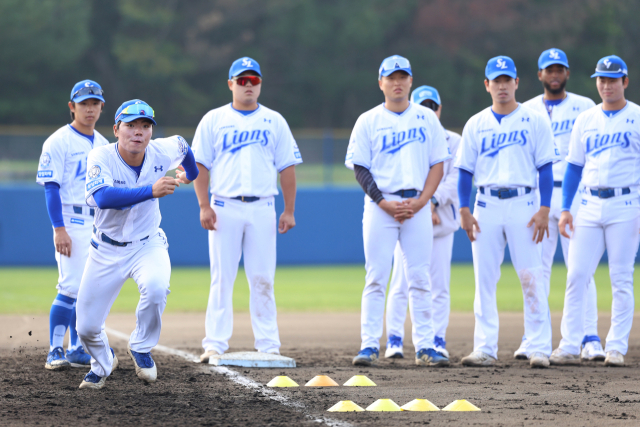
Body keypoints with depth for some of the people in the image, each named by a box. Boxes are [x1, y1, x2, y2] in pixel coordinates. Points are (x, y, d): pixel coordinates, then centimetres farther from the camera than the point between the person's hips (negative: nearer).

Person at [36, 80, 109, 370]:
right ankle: (55, 352, -9)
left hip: (101, 224, 7)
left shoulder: (104, 145, 15)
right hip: (72, 223, -7)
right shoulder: (59, 142, -7)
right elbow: (51, 187, -12)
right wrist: (59, 229, -19)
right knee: (71, 286, -13)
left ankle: (77, 350, 14)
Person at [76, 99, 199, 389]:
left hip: (148, 245, 1)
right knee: (87, 327, 2)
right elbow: (103, 198, -41)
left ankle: (141, 349, -6)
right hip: (107, 250, -1)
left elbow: (182, 146, 12)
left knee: (156, 287, -34)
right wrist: (151, 191, -48)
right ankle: (103, 362, 39)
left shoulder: (163, 152, -13)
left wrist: (189, 173, 24)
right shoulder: (101, 158, -22)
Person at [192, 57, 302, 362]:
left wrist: (289, 210, 2)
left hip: (262, 208, 1)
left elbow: (287, 166, 9)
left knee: (263, 279, 1)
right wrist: (204, 206, -7)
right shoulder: (214, 120, 7)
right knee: (222, 277, -2)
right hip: (225, 207, -1)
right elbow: (200, 164, 3)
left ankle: (268, 345, 4)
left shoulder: (274, 121, 10)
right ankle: (215, 344, -1)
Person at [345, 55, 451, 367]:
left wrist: (420, 201, -8)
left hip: (418, 205, 1)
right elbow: (360, 168, 0)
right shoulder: (368, 121, 4)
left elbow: (437, 164, 7)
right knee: (376, 278, -4)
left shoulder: (426, 119, 9)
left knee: (419, 279, 2)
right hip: (380, 205, -1)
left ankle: (424, 346, 4)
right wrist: (385, 203, -12)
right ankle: (370, 345, -3)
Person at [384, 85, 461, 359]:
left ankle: (438, 340, 7)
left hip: (442, 219, 1)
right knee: (401, 282, -7)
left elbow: (455, 178, -1)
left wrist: (434, 201, -17)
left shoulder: (453, 141, 11)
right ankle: (394, 340, -5)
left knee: (439, 284, 1)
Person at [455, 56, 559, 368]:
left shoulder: (534, 121, 4)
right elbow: (465, 170, 10)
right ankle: (485, 349, 4)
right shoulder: (476, 125, 11)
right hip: (486, 205, 3)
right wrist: (464, 211, 0)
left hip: (523, 205, -3)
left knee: (532, 279, -6)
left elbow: (545, 167, 0)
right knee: (484, 279, 1)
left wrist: (544, 210, -8)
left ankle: (539, 349, -4)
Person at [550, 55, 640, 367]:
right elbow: (574, 166, 15)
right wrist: (565, 209, 7)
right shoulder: (585, 120, 12)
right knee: (576, 276, -2)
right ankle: (569, 347, -1)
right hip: (590, 205, 4)